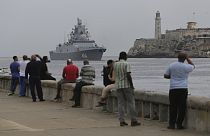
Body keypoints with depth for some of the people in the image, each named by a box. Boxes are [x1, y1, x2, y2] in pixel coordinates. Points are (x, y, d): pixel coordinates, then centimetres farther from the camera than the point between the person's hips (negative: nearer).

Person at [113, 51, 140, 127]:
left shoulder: (115, 64, 9)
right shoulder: (126, 64, -9)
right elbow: (128, 75, -17)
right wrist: (132, 85, -10)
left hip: (118, 86, 5)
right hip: (127, 85, -5)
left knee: (121, 103, 5)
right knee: (130, 102, -1)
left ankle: (121, 121, 1)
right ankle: (133, 120, -1)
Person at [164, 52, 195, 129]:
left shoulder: (171, 65, 3)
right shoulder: (186, 67, -4)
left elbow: (165, 76, 9)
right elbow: (193, 66, 19)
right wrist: (187, 58, 17)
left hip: (173, 89, 3)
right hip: (183, 89, -2)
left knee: (173, 107, 7)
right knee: (182, 107, 3)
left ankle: (172, 124, 6)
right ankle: (179, 124, 2)